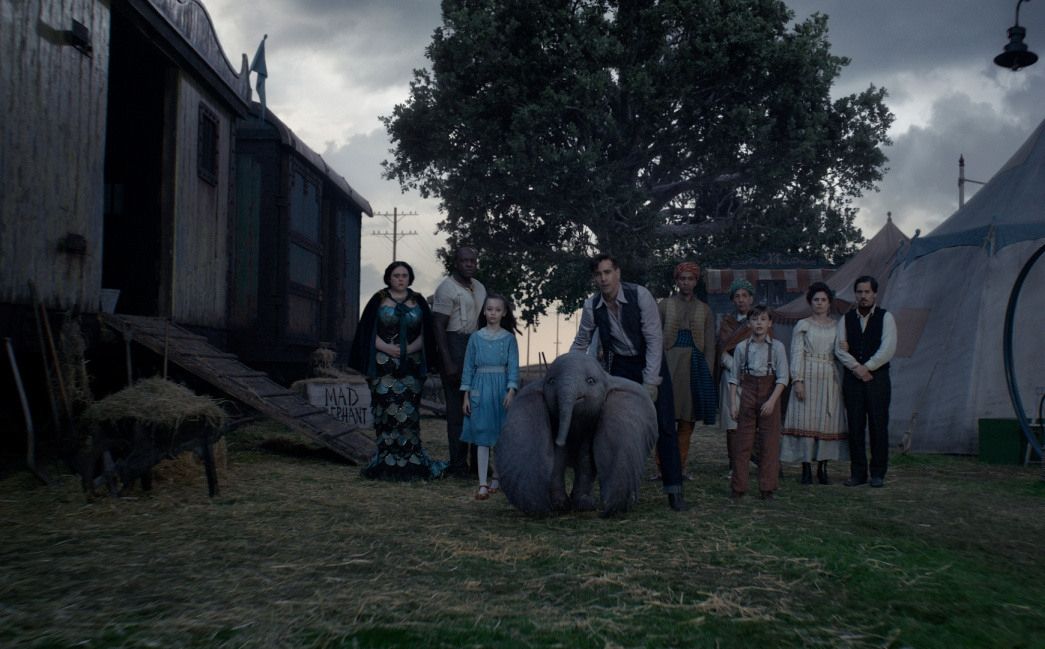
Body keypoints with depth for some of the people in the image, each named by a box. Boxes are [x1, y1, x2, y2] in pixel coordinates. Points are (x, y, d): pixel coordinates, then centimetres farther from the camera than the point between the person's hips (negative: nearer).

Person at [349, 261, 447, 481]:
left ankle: (410, 460, 2)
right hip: (383, 366, -1)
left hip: (411, 366, 2)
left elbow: (425, 333, 8)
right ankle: (386, 461, 0)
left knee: (409, 411, -2)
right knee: (386, 411, -5)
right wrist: (388, 348, -13)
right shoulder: (378, 300, 6)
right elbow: (368, 331, 1)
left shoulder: (418, 302, 12)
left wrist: (409, 349, -9)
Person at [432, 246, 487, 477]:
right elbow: (439, 327, -12)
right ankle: (458, 464, 2)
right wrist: (448, 363, -18)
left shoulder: (479, 288, 17)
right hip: (455, 347, -8)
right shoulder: (447, 289, -7)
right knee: (457, 408, -5)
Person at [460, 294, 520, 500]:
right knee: (482, 438, -2)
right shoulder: (476, 337, 5)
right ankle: (482, 484, -3)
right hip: (481, 389, 0)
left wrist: (511, 391, -15)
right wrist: (466, 396, 2)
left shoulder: (509, 338, 3)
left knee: (502, 437, 5)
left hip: (501, 388, 0)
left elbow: (513, 366, -2)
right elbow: (468, 366, 6)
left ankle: (497, 478, 22)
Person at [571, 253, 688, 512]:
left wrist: (650, 382, -21)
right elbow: (580, 344, 5)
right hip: (619, 367, 3)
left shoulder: (640, 295, -19)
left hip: (650, 363, -2)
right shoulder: (592, 306, -9)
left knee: (664, 426, -5)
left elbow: (655, 338, -18)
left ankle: (674, 491, 2)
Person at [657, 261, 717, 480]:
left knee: (687, 420, 4)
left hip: (695, 366, 2)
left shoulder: (704, 310, 13)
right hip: (669, 365, -2)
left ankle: (680, 467, 11)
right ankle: (662, 467, -4)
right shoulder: (665, 305, 8)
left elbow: (710, 345, 10)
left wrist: (707, 372, 0)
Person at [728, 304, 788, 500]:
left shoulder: (777, 347, -2)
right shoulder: (742, 347, 2)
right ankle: (738, 487, 9)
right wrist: (733, 403, -2)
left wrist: (772, 401, -16)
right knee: (742, 442, 2)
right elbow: (734, 377, 5)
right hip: (747, 395, 1)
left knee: (770, 444, 2)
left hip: (770, 395, -1)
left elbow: (783, 378, -6)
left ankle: (767, 488, 11)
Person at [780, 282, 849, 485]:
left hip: (830, 378, 3)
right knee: (806, 420, -5)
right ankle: (806, 469, 0)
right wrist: (798, 380, -10)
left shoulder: (836, 326, 13)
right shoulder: (802, 325, 5)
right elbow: (797, 354, -1)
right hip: (808, 377, -3)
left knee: (828, 420, 1)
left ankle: (823, 468, 10)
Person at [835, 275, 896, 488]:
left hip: (877, 377, -2)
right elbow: (839, 348, 1)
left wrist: (866, 367, -11)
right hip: (852, 379, 3)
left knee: (878, 426, -2)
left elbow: (888, 348, -8)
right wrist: (856, 368, -11)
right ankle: (857, 472, 10)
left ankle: (877, 473, 6)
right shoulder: (846, 319, 11)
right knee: (855, 426, 3)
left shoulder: (885, 317, 2)